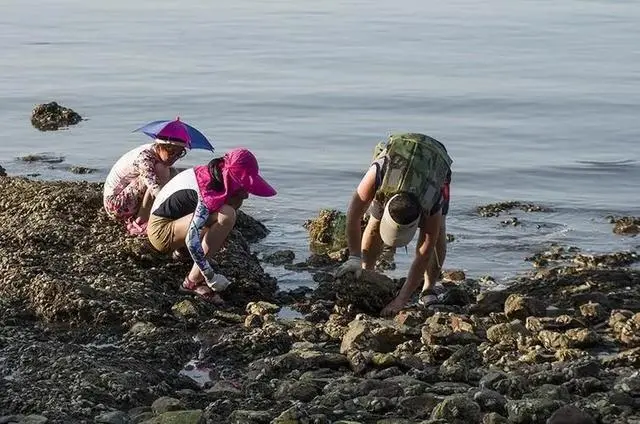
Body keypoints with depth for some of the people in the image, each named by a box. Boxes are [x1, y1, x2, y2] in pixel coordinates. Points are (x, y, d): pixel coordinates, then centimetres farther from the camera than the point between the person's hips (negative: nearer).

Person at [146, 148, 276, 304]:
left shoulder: (209, 173, -3)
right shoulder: (209, 192, -28)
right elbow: (192, 240, -35)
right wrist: (211, 277, -29)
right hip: (161, 232, -10)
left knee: (235, 201, 1)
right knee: (226, 216, -28)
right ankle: (193, 281, -20)